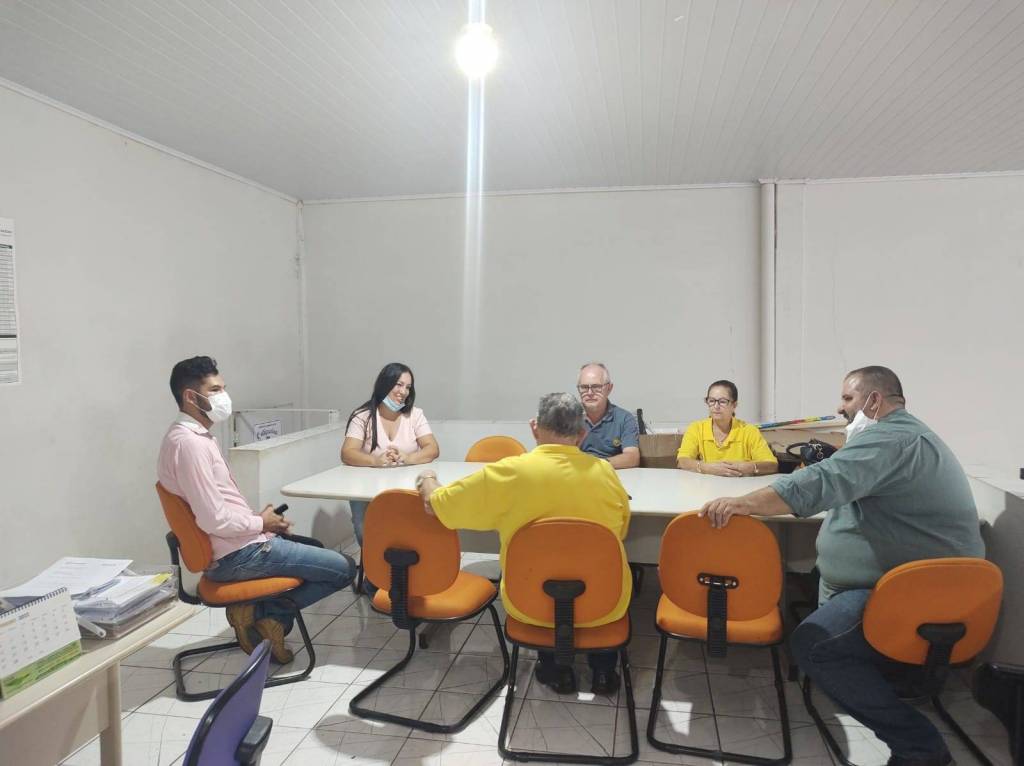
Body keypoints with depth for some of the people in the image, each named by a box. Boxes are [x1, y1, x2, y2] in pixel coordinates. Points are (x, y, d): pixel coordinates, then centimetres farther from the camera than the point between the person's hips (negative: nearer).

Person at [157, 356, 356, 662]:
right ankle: (266, 614, 2)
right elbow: (214, 520, -26)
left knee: (314, 548, 28)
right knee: (344, 568, -6)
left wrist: (258, 519, 6)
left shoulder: (194, 435, 11)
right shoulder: (189, 442, -21)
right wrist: (261, 523, -9)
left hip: (239, 544, 10)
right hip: (238, 555, -10)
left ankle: (259, 614, 11)